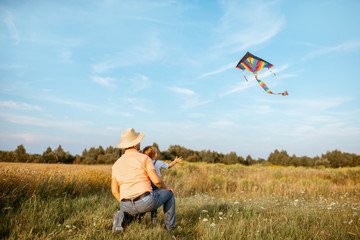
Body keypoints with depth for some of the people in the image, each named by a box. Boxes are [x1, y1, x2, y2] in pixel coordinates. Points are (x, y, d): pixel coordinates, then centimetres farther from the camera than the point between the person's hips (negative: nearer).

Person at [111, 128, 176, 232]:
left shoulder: (116, 165, 13)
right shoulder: (144, 158, -2)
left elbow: (114, 190, 11)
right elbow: (156, 180, -10)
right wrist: (166, 186, 12)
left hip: (127, 206, 4)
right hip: (146, 202, -4)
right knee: (169, 192, 24)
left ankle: (123, 216, 5)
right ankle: (169, 226, 26)